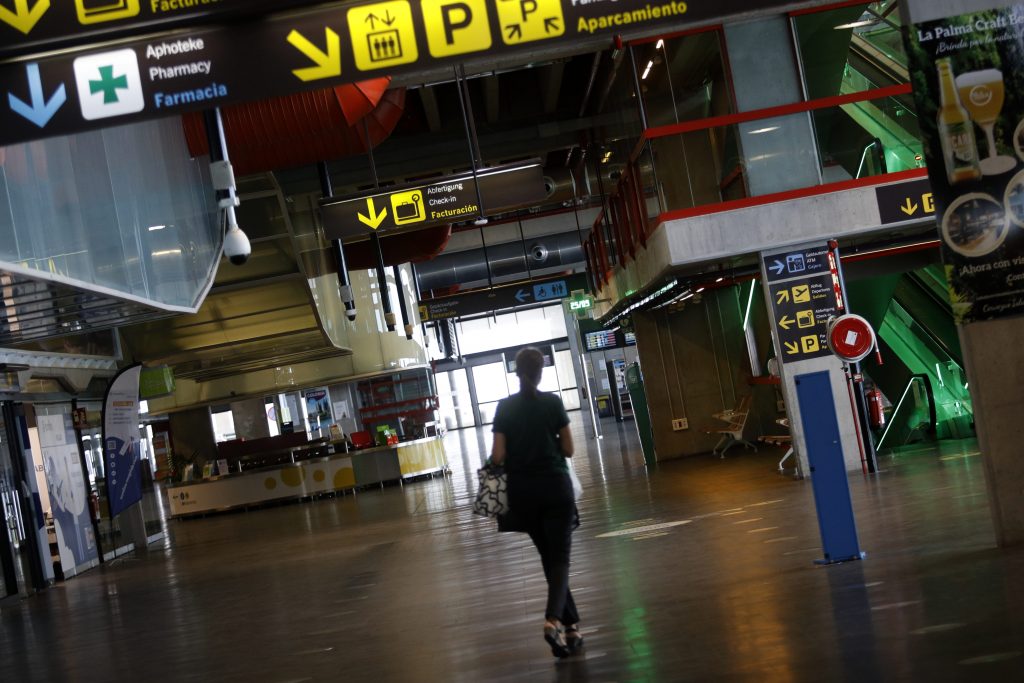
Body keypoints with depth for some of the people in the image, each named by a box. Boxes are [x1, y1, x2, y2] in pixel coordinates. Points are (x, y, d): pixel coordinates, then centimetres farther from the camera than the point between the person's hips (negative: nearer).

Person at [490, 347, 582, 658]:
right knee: (560, 556, 0)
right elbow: (568, 449, -3)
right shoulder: (553, 402, -6)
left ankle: (571, 626, 16)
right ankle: (553, 620, -24)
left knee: (548, 556, 14)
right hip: (556, 488, -2)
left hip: (523, 492, 2)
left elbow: (497, 456, -5)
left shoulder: (504, 407, -2)